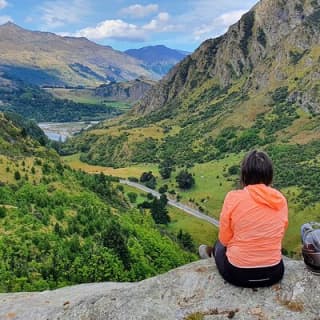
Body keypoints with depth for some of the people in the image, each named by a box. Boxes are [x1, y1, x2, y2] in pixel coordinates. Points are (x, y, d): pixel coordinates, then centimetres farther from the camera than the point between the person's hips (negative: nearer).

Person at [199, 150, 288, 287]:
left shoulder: (234, 197, -16)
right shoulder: (280, 200, -5)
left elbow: (224, 239, -6)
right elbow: (278, 236, 9)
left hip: (237, 273, -3)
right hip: (274, 273, 3)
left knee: (220, 244, 28)